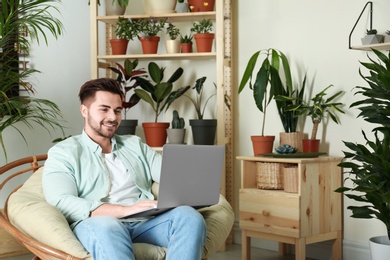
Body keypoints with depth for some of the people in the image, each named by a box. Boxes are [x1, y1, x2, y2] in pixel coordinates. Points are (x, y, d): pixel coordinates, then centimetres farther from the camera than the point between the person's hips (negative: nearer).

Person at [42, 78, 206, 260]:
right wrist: (125, 210, -19)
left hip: (145, 222, 4)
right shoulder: (63, 153, 10)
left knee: (189, 216, -28)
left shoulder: (135, 145, 26)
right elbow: (62, 203, -7)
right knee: (105, 225, -41)